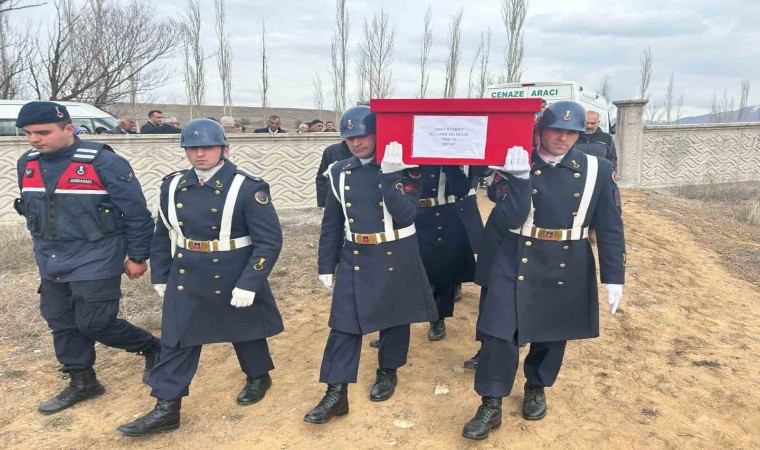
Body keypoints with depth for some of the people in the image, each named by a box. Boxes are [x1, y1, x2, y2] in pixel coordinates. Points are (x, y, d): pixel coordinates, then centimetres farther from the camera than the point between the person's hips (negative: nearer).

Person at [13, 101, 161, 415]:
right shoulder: (27, 163, 3)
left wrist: (138, 256, -9)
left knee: (94, 324, -3)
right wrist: (43, 248, 24)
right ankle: (81, 382, 31)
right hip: (50, 264, 7)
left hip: (94, 262, -7)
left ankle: (152, 348, 21)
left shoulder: (103, 162, -17)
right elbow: (30, 209, 19)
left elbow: (136, 213, -13)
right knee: (61, 324, 14)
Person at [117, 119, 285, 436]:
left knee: (244, 333, 17)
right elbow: (162, 235, 12)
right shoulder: (173, 186, 1)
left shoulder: (247, 188, -16)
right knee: (176, 342, 9)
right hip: (185, 280, 4)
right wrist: (159, 276, 13)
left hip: (234, 282, -4)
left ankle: (259, 378, 44)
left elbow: (270, 241, -17)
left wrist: (248, 284, -20)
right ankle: (166, 409, 23)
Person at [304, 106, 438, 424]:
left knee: (394, 318, 14)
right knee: (344, 324, 2)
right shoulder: (339, 172, 2)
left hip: (396, 258, -2)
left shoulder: (404, 168, -8)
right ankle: (336, 393, 11)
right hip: (354, 258, 2)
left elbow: (405, 215, -21)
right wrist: (326, 265, 8)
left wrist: (390, 173, -27)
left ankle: (388, 372, 37)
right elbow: (331, 224, 7)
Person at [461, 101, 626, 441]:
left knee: (553, 334, 17)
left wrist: (614, 277, -3)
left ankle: (536, 389, 43)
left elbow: (610, 228, -1)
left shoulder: (597, 170, -3)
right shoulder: (518, 166, -6)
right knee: (500, 331, -4)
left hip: (568, 268, 2)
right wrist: (519, 178, -28)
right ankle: (491, 406, 12)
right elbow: (508, 221, -17)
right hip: (517, 262, -1)